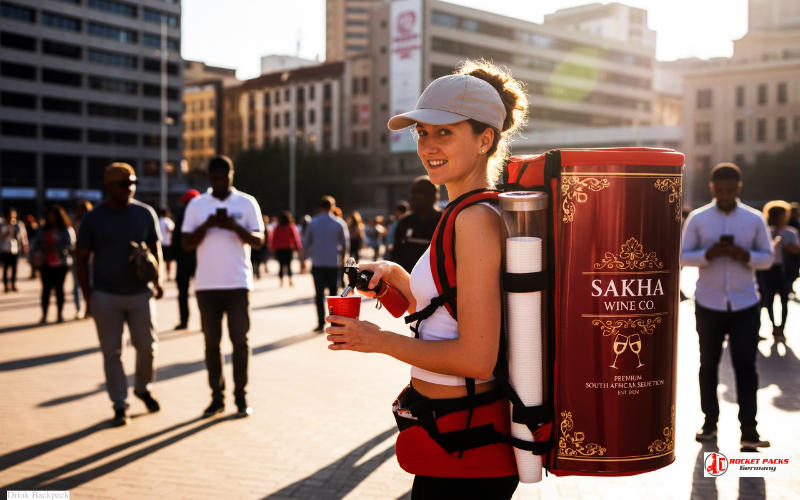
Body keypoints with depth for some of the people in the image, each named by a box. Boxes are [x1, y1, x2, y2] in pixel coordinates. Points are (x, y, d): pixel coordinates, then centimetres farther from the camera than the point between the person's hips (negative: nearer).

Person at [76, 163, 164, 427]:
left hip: (140, 293, 2)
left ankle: (142, 388, 29)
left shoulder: (145, 213, 4)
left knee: (147, 345, 3)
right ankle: (120, 405, 11)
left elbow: (155, 249, 12)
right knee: (111, 352, 2)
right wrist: (87, 296, -4)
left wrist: (158, 281, 0)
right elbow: (81, 258, 2)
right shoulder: (93, 218, -1)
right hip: (106, 296, -1)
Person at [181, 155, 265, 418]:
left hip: (238, 283, -1)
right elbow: (186, 243, 3)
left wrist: (234, 226, -18)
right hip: (206, 285, 1)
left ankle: (241, 397, 9)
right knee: (211, 342, 5)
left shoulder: (247, 203, 4)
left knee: (240, 340, 1)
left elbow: (259, 240, -2)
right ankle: (217, 397, 13)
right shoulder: (196, 205, 7)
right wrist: (207, 225, -14)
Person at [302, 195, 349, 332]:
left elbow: (306, 243, 7)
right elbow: (345, 244, 1)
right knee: (334, 293, 8)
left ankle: (321, 323, 0)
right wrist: (343, 259, 16)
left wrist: (308, 254, 24)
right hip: (334, 263, 0)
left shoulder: (313, 223, 1)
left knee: (319, 294, 5)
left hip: (317, 264, 0)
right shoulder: (339, 223, -1)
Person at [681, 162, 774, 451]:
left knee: (745, 366, -4)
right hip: (708, 305, 0)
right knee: (708, 365, 8)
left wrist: (746, 256, -15)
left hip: (745, 305, 0)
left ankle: (748, 431, -2)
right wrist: (708, 255, -20)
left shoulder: (754, 219, 3)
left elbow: (767, 258, 6)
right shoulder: (697, 219, 1)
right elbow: (683, 256, -1)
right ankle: (710, 423, 21)